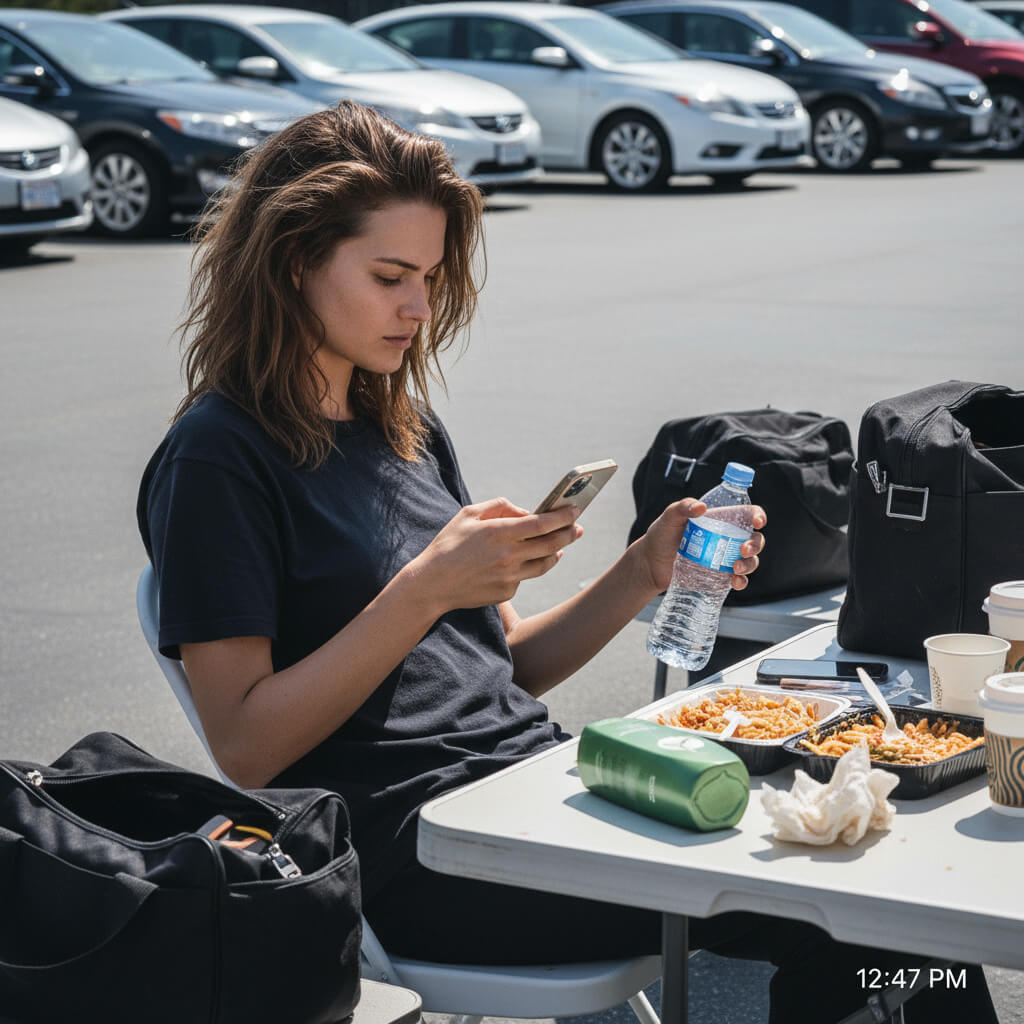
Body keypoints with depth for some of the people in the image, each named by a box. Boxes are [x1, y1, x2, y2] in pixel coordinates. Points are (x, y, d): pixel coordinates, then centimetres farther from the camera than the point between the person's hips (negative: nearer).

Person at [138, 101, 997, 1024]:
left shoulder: (408, 430, 18)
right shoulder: (218, 456, -5)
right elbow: (246, 749, -12)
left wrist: (645, 573, 4)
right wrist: (425, 589, -18)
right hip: (411, 852, -7)